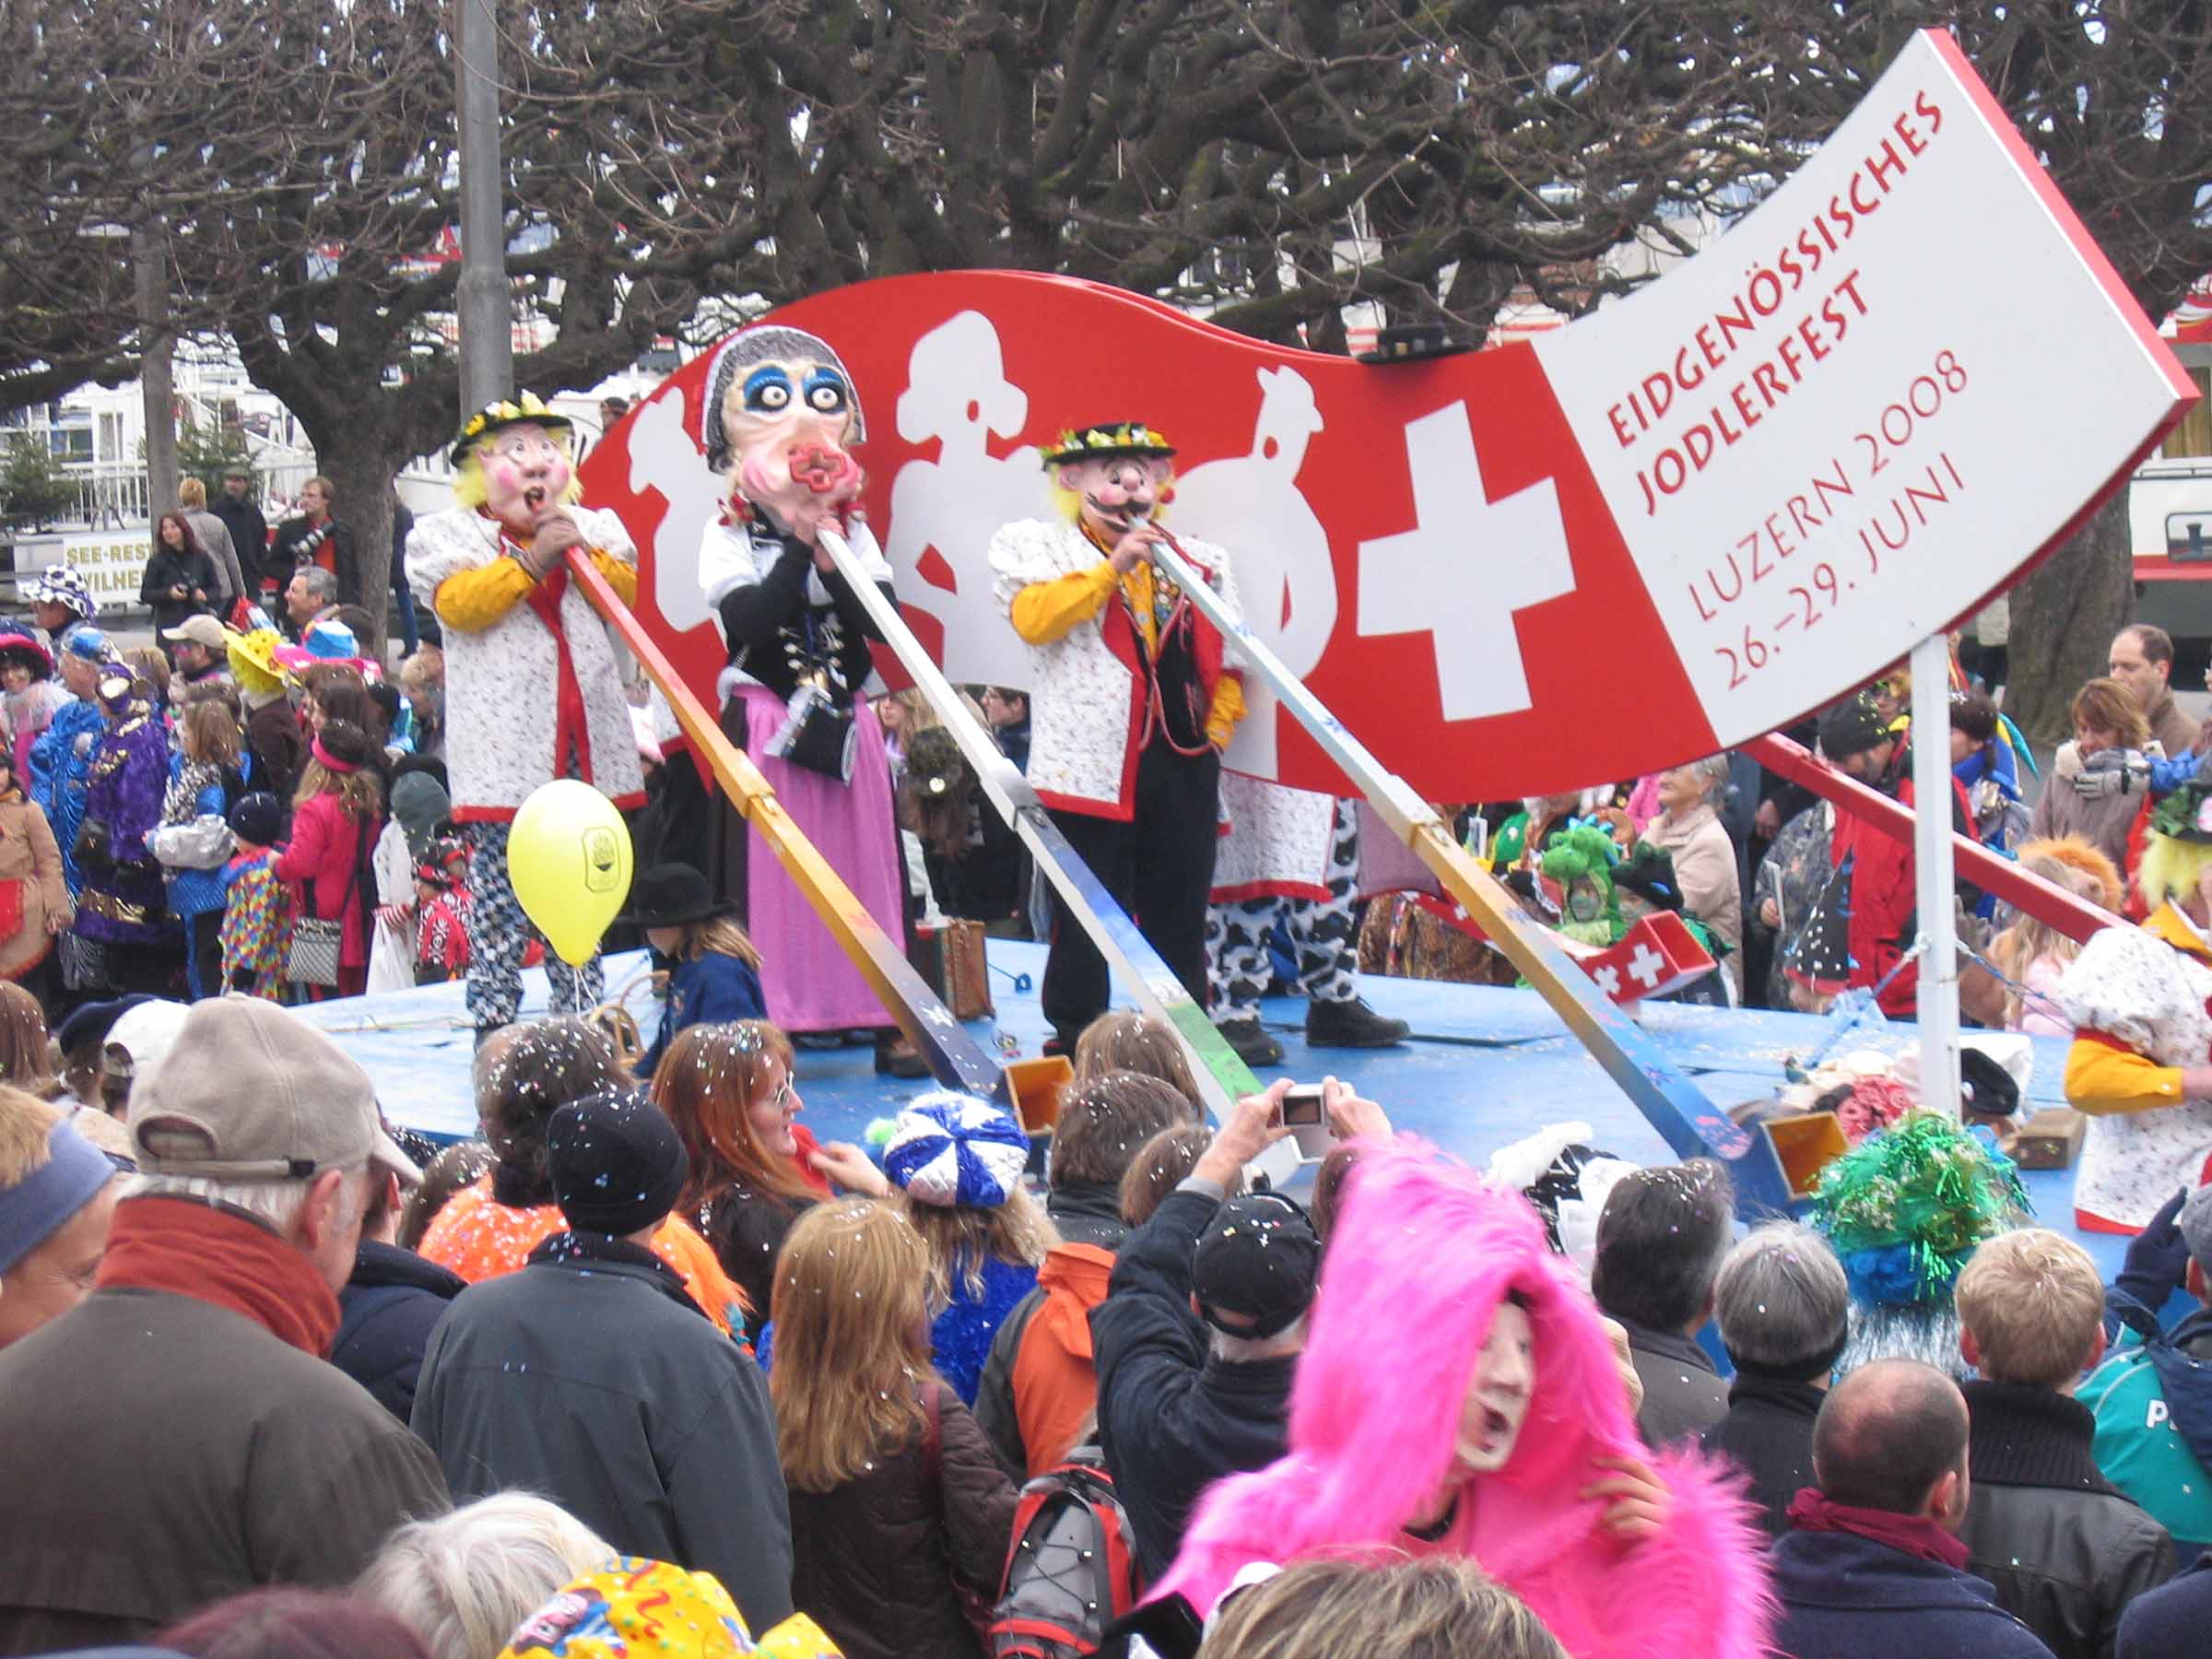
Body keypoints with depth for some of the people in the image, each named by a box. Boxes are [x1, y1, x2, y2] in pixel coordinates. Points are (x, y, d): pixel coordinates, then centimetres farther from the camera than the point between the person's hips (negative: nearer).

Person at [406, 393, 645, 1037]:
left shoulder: (594, 528, 19)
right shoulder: (445, 534, 5)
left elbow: (632, 596, 9)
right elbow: (456, 604, -12)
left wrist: (584, 553, -6)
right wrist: (531, 560, -16)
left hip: (586, 740, 4)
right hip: (504, 746, -4)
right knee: (500, 887, -6)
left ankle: (582, 1012, 16)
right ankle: (492, 1020, -1)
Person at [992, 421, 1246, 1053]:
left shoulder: (1201, 561, 18)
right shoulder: (1034, 545, 7)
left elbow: (1225, 659, 20)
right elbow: (1033, 618, -13)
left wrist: (1217, 727, 6)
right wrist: (1114, 566, -14)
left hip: (1184, 759, 4)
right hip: (1088, 759, -4)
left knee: (1180, 908, 7)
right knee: (1087, 917, -1)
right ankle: (1074, 1042, 8)